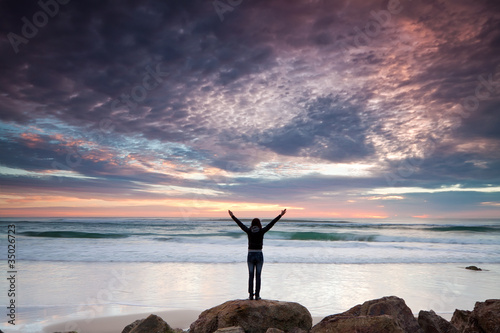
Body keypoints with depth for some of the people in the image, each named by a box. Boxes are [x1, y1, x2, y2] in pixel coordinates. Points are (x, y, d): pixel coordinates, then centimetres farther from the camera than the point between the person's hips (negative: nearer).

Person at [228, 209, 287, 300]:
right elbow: (271, 223, -2)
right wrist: (280, 215, 3)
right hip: (259, 255, -1)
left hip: (250, 256, 1)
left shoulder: (249, 231, -4)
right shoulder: (261, 231, -6)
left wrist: (232, 216, 21)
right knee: (258, 276, 6)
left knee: (251, 276, 8)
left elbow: (240, 224, 8)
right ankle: (257, 295, 7)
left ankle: (251, 295, 8)